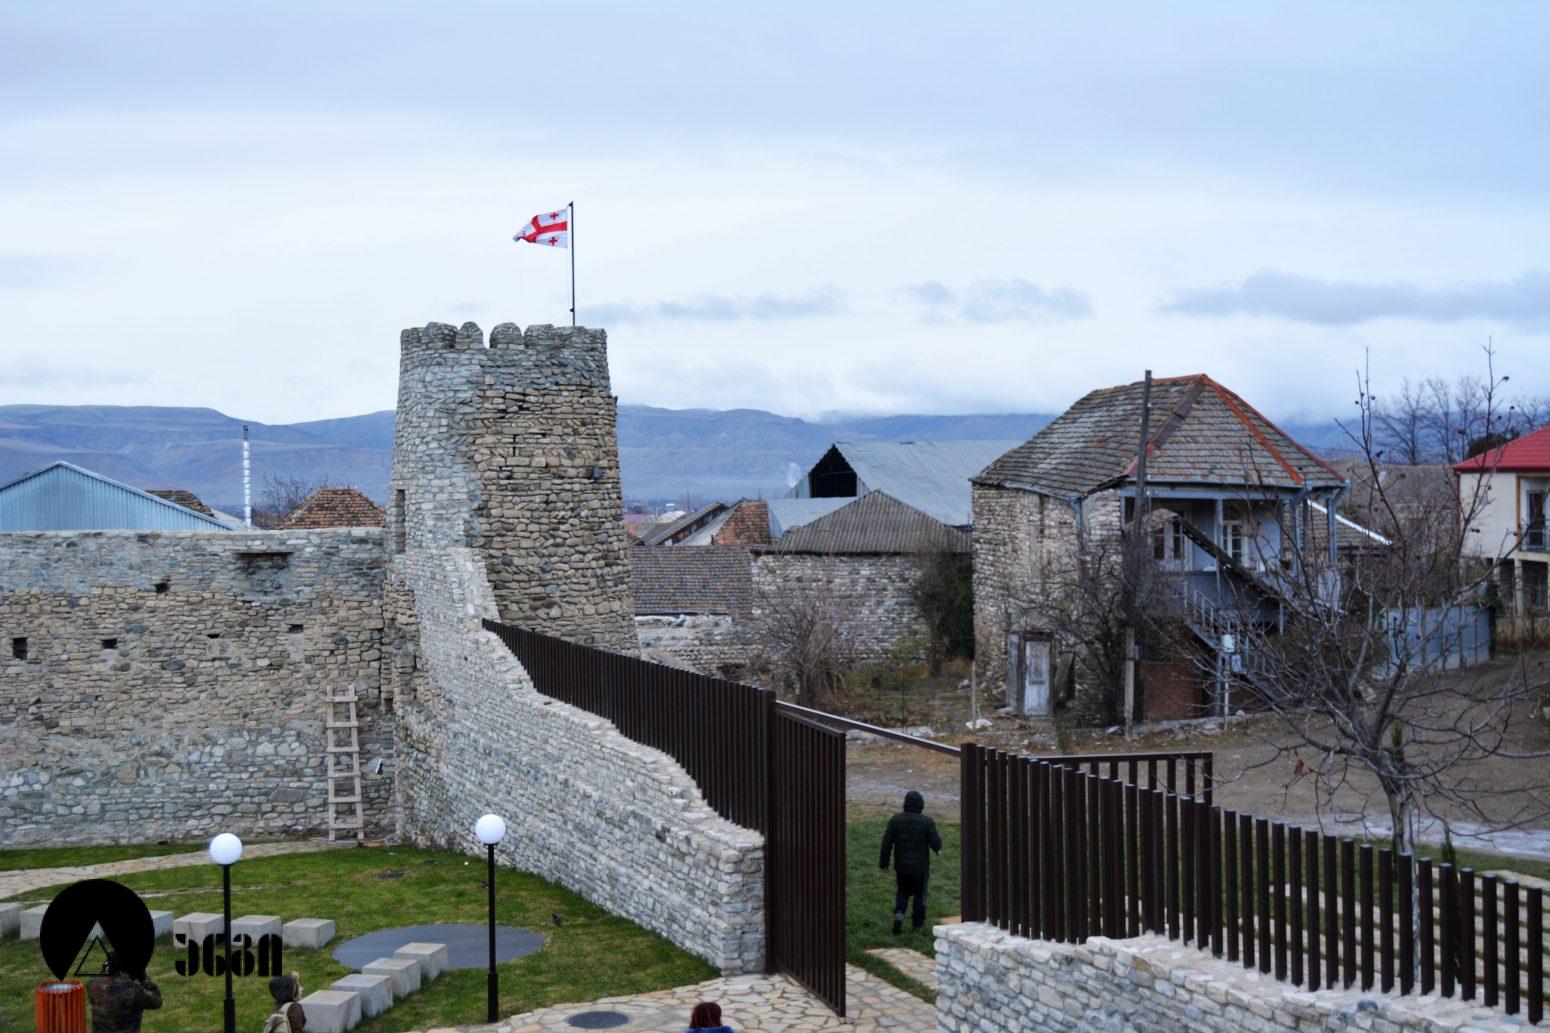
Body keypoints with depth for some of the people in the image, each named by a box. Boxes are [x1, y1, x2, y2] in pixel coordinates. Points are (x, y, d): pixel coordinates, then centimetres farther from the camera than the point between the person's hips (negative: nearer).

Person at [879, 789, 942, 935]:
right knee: (919, 894, 14)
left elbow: (887, 843, -5)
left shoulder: (895, 820, -5)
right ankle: (917, 924, 21)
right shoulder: (927, 822, -12)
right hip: (921, 866, -2)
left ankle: (899, 913, -6)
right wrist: (938, 848, 11)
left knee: (902, 892, 18)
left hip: (901, 866, 2)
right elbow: (936, 844, -13)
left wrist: (884, 862, 4)